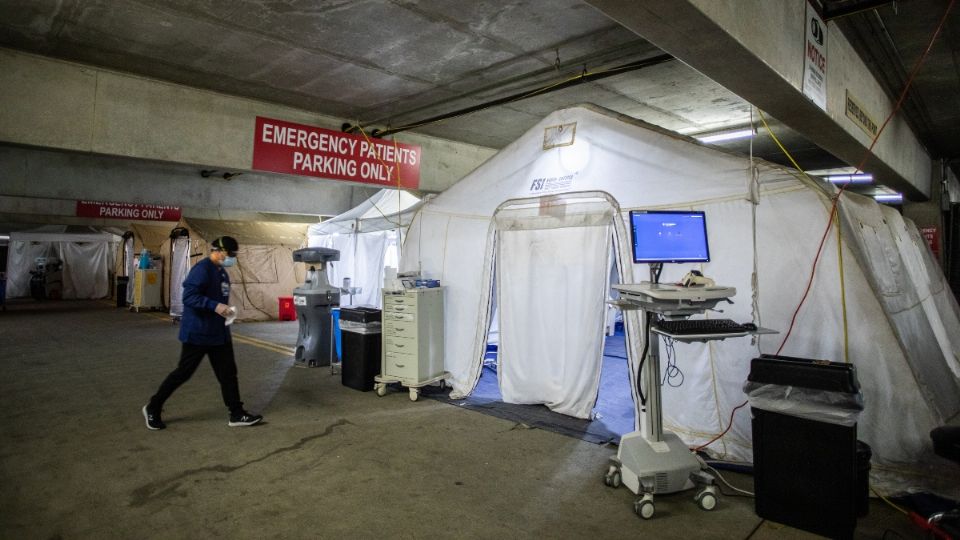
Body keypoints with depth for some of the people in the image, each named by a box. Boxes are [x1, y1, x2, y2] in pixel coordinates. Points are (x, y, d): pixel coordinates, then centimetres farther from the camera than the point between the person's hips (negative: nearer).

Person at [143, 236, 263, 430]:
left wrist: (224, 309, 5)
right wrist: (215, 306, -31)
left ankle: (237, 414, 13)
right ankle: (153, 408, 25)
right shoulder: (202, 269, -17)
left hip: (219, 333, 9)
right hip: (197, 333, -8)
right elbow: (189, 297, -25)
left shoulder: (222, 272, 11)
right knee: (183, 372, 4)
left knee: (228, 373, 7)